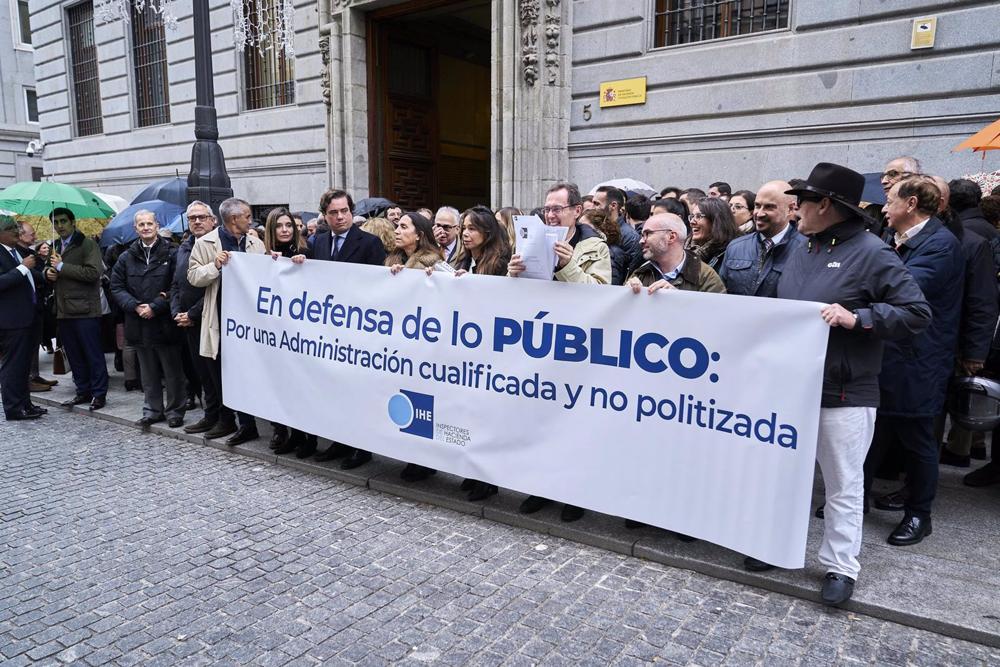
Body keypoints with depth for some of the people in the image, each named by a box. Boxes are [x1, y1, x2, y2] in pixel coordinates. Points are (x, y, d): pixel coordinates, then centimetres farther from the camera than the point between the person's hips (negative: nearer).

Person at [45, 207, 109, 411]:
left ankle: (99, 393, 6)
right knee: (74, 355, 11)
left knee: (93, 354, -1)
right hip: (63, 309, 7)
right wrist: (48, 272, 4)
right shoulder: (55, 247, 17)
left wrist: (62, 266, -15)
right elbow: (50, 270, 28)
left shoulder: (87, 244, -6)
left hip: (84, 309, -7)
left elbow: (93, 272, -19)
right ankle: (83, 391, 20)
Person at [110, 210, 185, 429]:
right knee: (148, 372, 14)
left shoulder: (171, 254, -4)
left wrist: (155, 307, -15)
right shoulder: (127, 257, 9)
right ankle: (152, 410, 25)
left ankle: (174, 411, 15)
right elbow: (117, 287, 7)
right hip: (139, 325, 4)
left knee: (172, 371, 4)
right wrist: (135, 306, -9)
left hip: (165, 324, -4)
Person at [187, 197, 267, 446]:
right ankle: (226, 418, 25)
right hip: (219, 317, 0)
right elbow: (193, 277, -1)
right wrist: (215, 265, -16)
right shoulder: (205, 243, 2)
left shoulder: (256, 243, 7)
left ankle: (247, 422, 9)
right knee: (220, 371, 10)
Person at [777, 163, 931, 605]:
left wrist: (856, 318, -23)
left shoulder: (870, 253, -10)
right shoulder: (802, 252, 10)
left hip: (844, 394, -7)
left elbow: (917, 314, -13)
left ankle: (840, 566, 20)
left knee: (843, 485, 6)